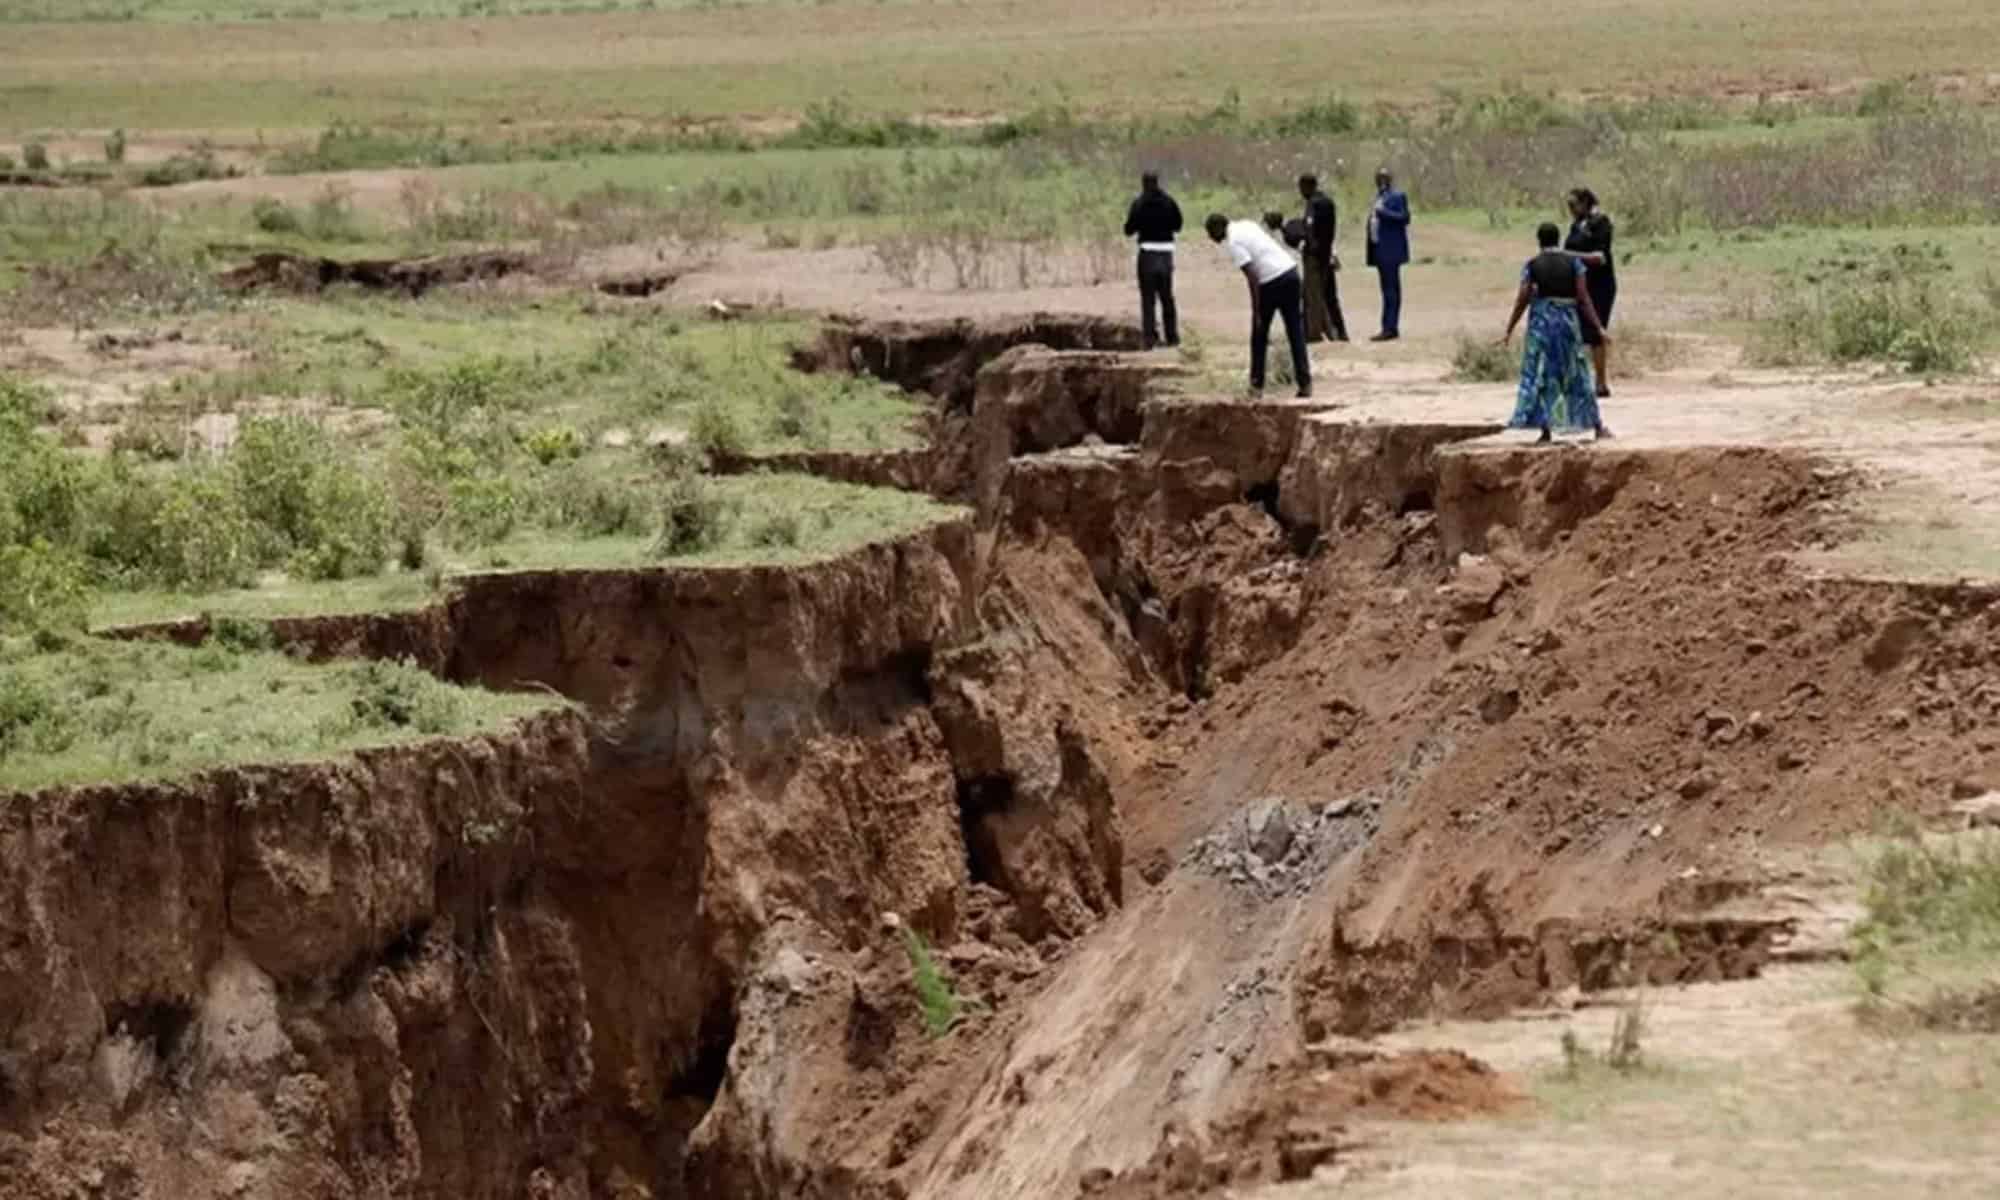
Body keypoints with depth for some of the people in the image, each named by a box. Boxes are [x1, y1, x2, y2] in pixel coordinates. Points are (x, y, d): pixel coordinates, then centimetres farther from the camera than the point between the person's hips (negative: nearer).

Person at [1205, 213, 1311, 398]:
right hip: (1291, 272, 7)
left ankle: (1257, 383, 16)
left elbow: (1252, 278, -15)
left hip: (1272, 281, -7)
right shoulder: (1247, 225, 16)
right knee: (1296, 332, 9)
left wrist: (1256, 312, -13)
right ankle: (1305, 383, 5)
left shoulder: (1232, 243, -8)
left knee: (1259, 335, 11)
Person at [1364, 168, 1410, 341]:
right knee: (1388, 289, 9)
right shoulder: (1379, 196, 20)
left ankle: (1390, 328, -14)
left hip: (1391, 249, -9)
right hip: (1380, 250, 9)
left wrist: (1383, 212, -20)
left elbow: (1404, 217, -15)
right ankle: (1390, 328, 10)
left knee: (1391, 289, -11)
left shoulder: (1397, 196, -6)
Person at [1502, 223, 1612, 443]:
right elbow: (1583, 297, -4)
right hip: (1568, 320, 1)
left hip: (1541, 320, -1)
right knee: (1577, 374, 12)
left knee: (1539, 375, 3)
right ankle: (1598, 426, 15)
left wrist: (1509, 331, 1)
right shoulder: (1574, 262, 1)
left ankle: (1546, 430, -5)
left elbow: (1522, 300, -5)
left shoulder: (1531, 266, -1)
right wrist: (1598, 326, -1)